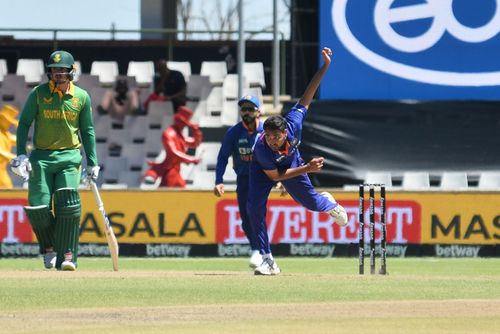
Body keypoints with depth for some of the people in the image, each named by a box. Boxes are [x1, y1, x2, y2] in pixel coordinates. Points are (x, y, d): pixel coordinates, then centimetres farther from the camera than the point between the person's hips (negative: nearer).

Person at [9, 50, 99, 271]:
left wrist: (92, 162, 9)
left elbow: (87, 130, 11)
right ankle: (49, 247, 18)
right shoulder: (38, 94, 1)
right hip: (41, 157, 0)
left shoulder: (81, 97, 4)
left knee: (68, 203, -17)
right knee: (38, 207, -8)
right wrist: (21, 155, -7)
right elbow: (24, 124, 3)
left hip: (70, 156, 0)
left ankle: (67, 256, -14)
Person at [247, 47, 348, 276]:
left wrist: (325, 66, -31)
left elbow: (307, 96, -29)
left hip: (290, 163, 2)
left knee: (311, 202, 9)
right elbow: (275, 176, -27)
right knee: (254, 208, -18)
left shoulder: (294, 123, -39)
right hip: (264, 169, -2)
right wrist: (307, 169, -32)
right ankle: (267, 260, -11)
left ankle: (328, 203, 50)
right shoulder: (262, 148, -41)